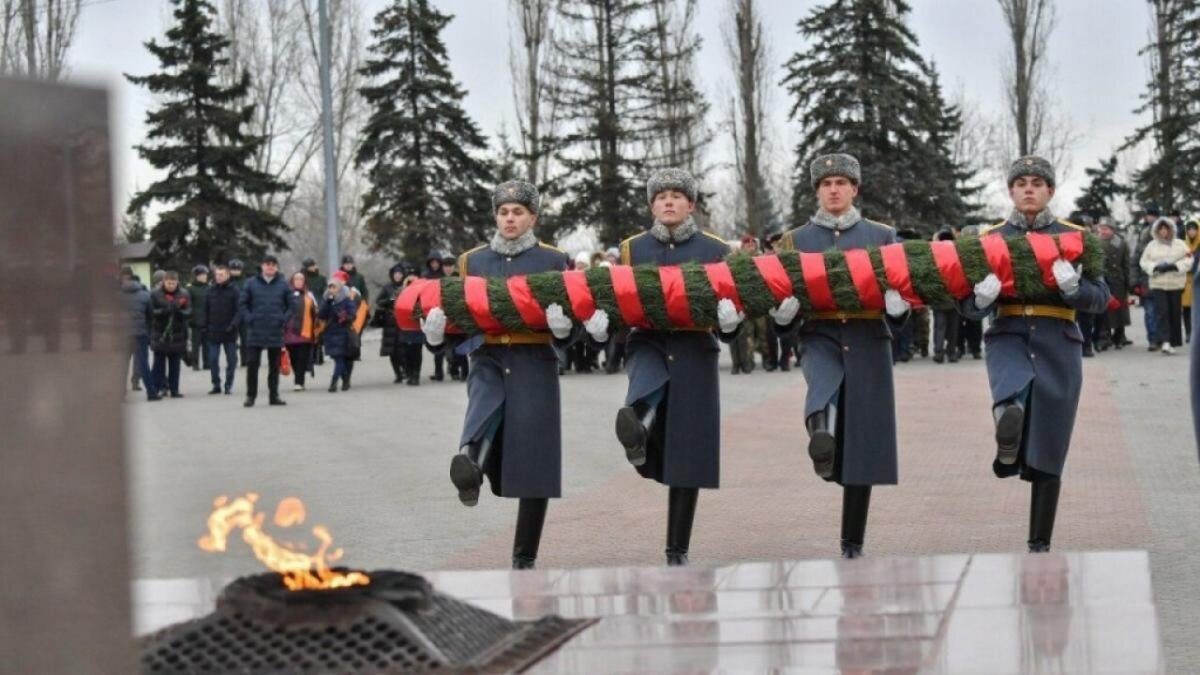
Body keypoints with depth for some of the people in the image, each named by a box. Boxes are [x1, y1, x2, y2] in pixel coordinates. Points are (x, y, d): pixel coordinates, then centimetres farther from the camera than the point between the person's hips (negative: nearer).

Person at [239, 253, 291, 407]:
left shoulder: (283, 285, 3)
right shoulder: (252, 284, 1)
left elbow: (290, 305, 7)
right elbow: (243, 303, 5)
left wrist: (283, 319, -6)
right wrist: (248, 319, -7)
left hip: (276, 332, 1)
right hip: (255, 332, -1)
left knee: (274, 365, 8)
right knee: (252, 364, -3)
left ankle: (274, 395, 16)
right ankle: (250, 396, 5)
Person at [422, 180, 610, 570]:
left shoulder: (554, 261, 5)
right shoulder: (473, 261, 11)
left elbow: (566, 332, 5)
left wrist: (563, 327, -19)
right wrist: (437, 332, -8)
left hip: (534, 366, -2)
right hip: (488, 362, 2)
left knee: (533, 464, -3)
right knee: (484, 406, -34)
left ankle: (525, 558, 5)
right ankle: (469, 460, -62)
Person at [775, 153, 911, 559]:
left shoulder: (882, 236, 11)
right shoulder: (796, 241, 11)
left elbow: (901, 288, 9)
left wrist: (898, 304, -15)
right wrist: (782, 314, -13)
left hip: (867, 342, -1)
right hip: (820, 337, 1)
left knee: (862, 445, 0)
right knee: (823, 380, -37)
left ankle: (853, 544, 6)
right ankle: (820, 429, -66)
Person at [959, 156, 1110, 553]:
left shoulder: (1074, 236, 6)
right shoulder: (991, 238, 8)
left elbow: (1101, 300, 0)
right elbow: (967, 307, 4)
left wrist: (1073, 286, -22)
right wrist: (981, 299, -20)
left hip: (1058, 346, 0)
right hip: (1009, 337, 1)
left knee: (1046, 456, 1)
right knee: (1014, 386, -39)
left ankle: (1039, 546, 9)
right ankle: (1008, 442, -64)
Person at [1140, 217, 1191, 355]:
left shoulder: (1180, 244, 6)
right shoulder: (1151, 246, 8)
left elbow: (1188, 261, 0)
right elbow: (1144, 262, 5)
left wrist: (1175, 266, -16)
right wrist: (1156, 267, -13)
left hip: (1176, 285, 1)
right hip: (1158, 284, -1)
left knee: (1175, 313, 4)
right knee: (1163, 312, -14)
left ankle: (1174, 342, 14)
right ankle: (1165, 341, -20)